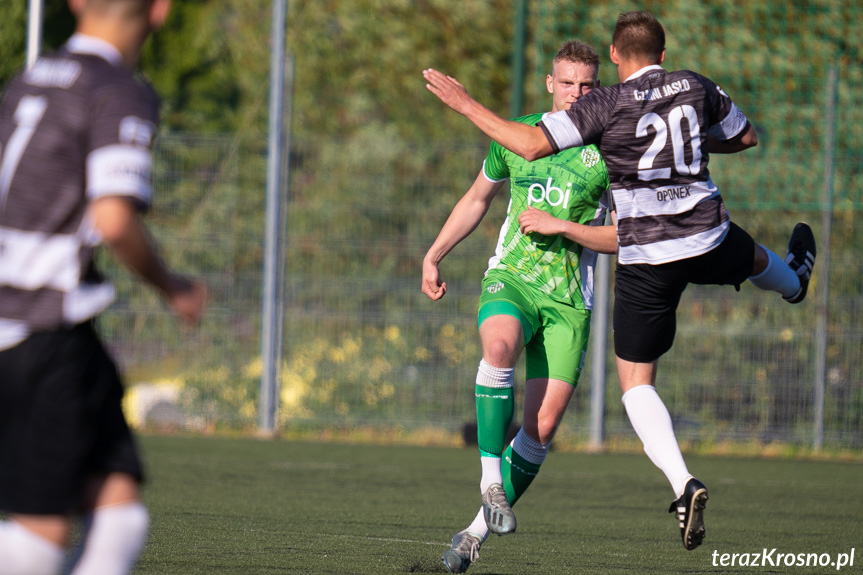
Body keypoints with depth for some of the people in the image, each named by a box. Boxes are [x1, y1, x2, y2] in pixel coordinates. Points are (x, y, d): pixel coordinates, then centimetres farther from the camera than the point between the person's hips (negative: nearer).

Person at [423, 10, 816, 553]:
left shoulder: (607, 105, -13)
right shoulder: (696, 87, 1)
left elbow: (532, 145, -18)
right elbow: (745, 136, 17)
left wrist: (468, 105, -9)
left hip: (645, 258, -4)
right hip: (708, 241, 4)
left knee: (636, 381, 6)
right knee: (754, 255, 41)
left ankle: (682, 482, -14)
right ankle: (794, 281, 77)